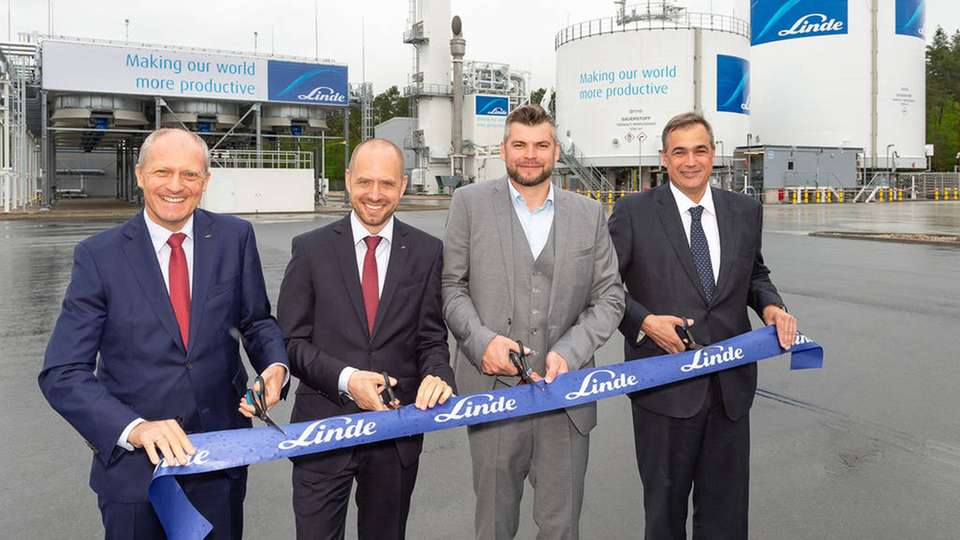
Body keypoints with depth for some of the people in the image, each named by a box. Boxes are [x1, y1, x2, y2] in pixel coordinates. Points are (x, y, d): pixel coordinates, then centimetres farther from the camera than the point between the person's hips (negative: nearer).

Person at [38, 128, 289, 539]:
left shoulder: (235, 238, -3)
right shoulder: (99, 255, -9)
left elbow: (256, 320, 7)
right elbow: (62, 373, -11)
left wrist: (275, 365, -15)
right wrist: (135, 427, -26)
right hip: (132, 463, -2)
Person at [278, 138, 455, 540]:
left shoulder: (427, 252, 0)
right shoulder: (311, 248, -3)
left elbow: (432, 338, 2)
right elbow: (292, 340, -4)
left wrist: (438, 375, -20)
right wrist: (345, 378, -19)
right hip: (323, 429, -1)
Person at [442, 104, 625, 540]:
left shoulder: (589, 214, 8)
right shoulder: (469, 203, 3)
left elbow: (609, 296, 6)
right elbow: (452, 286, 2)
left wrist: (568, 352, -9)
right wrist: (481, 339, -14)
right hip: (493, 390, -1)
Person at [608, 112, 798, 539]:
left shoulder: (746, 211, 7)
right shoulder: (633, 212, -5)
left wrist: (770, 305, -1)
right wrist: (643, 321, -18)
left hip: (732, 386, 4)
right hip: (666, 386, -3)